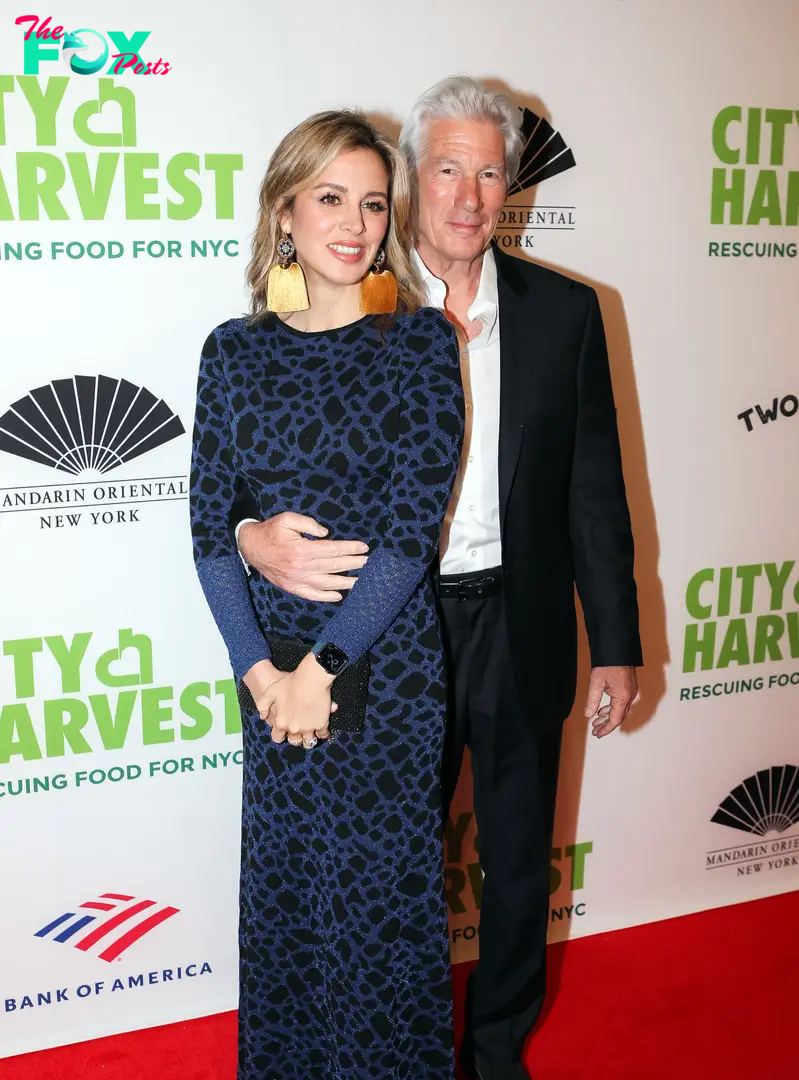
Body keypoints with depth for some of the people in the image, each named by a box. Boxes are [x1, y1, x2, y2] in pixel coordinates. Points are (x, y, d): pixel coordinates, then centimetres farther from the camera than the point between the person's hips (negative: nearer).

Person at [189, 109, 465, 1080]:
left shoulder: (421, 341, -4)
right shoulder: (235, 351, 3)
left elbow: (413, 527, -11)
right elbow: (210, 529, 0)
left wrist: (323, 667, -14)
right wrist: (261, 671, -10)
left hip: (389, 665, -2)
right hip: (274, 671, 2)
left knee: (389, 898, 9)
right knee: (284, 892, 14)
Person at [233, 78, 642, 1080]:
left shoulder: (565, 312, 0)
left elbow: (595, 489, 2)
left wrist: (615, 642, 1)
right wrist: (255, 533, -28)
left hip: (521, 630, 2)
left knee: (520, 858, 18)